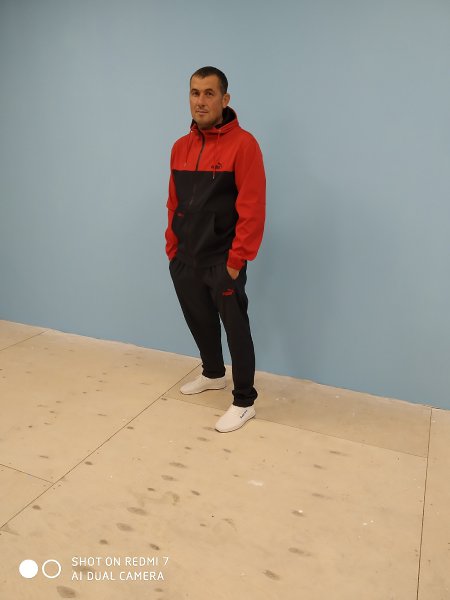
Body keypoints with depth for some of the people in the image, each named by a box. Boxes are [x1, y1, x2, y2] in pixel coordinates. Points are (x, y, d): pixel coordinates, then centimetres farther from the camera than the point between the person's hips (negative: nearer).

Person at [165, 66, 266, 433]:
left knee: (236, 328, 2)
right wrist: (172, 248, 10)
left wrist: (237, 259, -16)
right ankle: (213, 374, 43)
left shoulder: (243, 144, -11)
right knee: (199, 321, 19)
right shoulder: (180, 147, 10)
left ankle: (244, 402, 17)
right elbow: (174, 204, 14)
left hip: (223, 260, -6)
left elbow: (252, 208, -16)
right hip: (185, 259, 7)